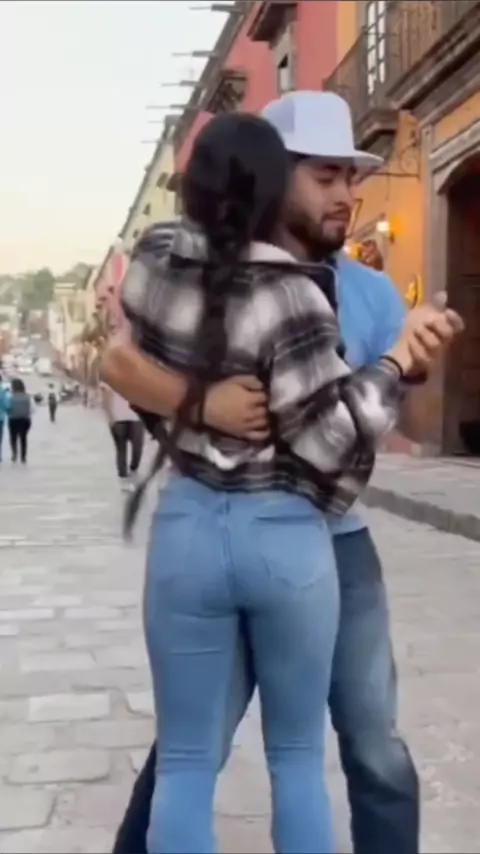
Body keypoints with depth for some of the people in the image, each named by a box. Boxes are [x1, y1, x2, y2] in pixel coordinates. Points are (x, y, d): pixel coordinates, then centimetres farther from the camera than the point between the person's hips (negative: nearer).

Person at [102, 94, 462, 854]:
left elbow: (415, 425, -2)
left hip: (339, 546, 3)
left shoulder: (371, 292, 0)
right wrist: (200, 400, -35)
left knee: (377, 750, 12)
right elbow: (119, 361, -18)